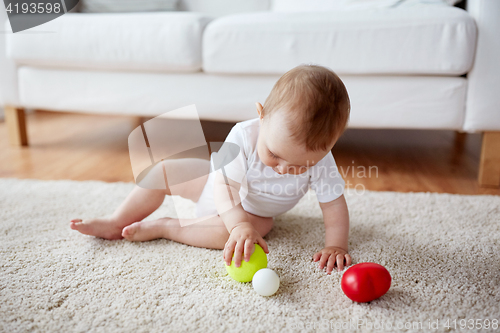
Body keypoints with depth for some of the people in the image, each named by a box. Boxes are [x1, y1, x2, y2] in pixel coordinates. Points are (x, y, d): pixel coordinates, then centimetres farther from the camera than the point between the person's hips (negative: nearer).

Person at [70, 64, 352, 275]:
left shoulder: (319, 159, -30)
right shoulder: (243, 136, -35)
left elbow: (335, 204, -21)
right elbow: (225, 187, -40)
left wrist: (336, 245, -32)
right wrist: (240, 225, -55)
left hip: (254, 214, -1)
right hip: (220, 188, 1)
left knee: (224, 232, -33)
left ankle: (163, 227, -12)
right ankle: (116, 224, 9)